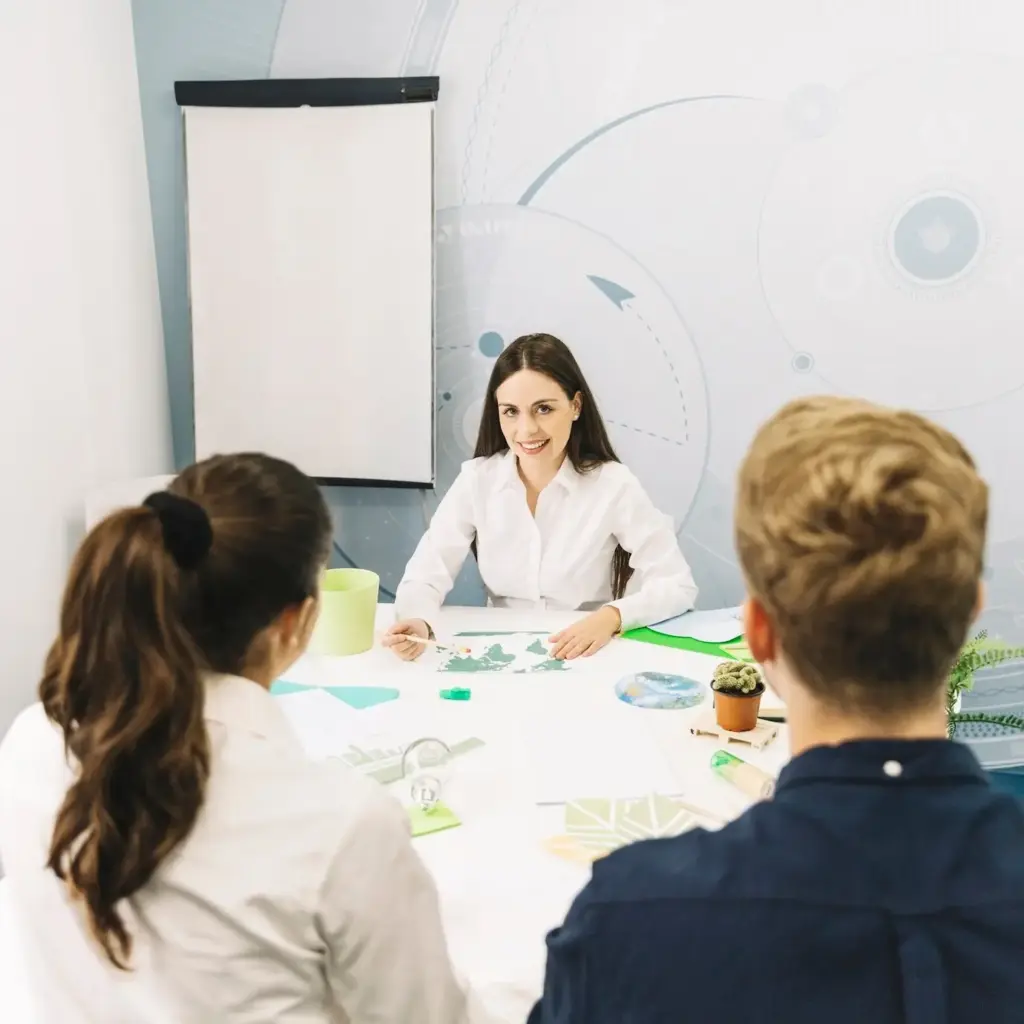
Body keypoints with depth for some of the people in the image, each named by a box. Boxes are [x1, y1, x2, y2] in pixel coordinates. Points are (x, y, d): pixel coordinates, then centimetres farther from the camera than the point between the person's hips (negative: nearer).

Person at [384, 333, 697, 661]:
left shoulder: (613, 485, -11)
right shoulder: (477, 480, -5)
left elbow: (678, 585, -11)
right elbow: (425, 575, -8)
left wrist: (611, 617, -29)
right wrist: (417, 622, -31)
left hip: (590, 660, -2)